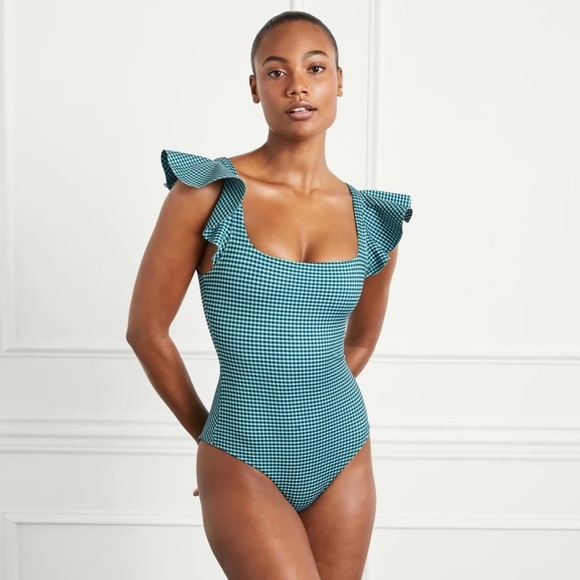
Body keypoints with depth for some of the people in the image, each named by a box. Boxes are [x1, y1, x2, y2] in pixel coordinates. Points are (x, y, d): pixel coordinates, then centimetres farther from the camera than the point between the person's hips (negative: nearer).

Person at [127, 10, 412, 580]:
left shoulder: (372, 218, 1)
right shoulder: (206, 192, -9)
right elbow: (146, 330, -3)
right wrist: (208, 430, 6)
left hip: (344, 453, 4)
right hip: (245, 463, -4)